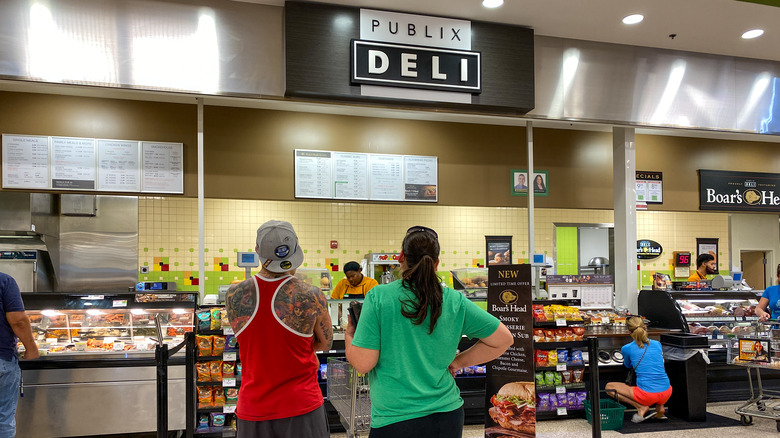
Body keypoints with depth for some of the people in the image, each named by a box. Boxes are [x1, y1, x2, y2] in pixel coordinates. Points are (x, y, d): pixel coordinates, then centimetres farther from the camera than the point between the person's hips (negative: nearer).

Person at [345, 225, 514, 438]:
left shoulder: (378, 297, -11)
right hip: (447, 416, 3)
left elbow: (362, 363, -10)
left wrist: (349, 335, 10)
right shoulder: (455, 302, -3)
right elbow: (504, 339, 4)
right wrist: (458, 361, 10)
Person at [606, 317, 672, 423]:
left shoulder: (627, 348, -1)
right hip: (666, 393, 5)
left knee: (609, 387, 12)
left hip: (647, 395, -5)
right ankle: (660, 407, 17)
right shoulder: (657, 344, 9)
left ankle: (641, 407, -1)